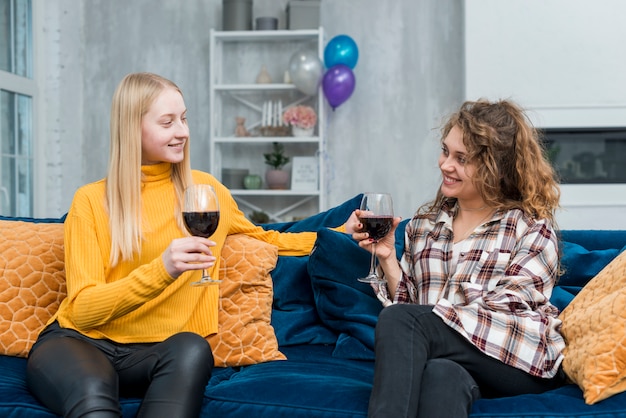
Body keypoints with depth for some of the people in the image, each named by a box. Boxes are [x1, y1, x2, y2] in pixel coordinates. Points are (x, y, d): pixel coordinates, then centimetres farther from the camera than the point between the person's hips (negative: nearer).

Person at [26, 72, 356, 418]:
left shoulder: (204, 188, 9)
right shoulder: (91, 201, -1)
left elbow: (264, 239, 28)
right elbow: (83, 309, -9)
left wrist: (339, 234, 16)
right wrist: (161, 270, -25)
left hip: (156, 350, 4)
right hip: (81, 342, -4)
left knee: (192, 349, -34)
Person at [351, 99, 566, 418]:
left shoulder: (532, 227, 5)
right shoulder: (423, 222, 18)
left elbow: (507, 309, -7)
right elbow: (406, 300, 15)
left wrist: (435, 317, -17)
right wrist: (387, 258, -2)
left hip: (522, 359, -3)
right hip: (447, 357, 3)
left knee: (399, 320, -27)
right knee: (441, 375, -36)